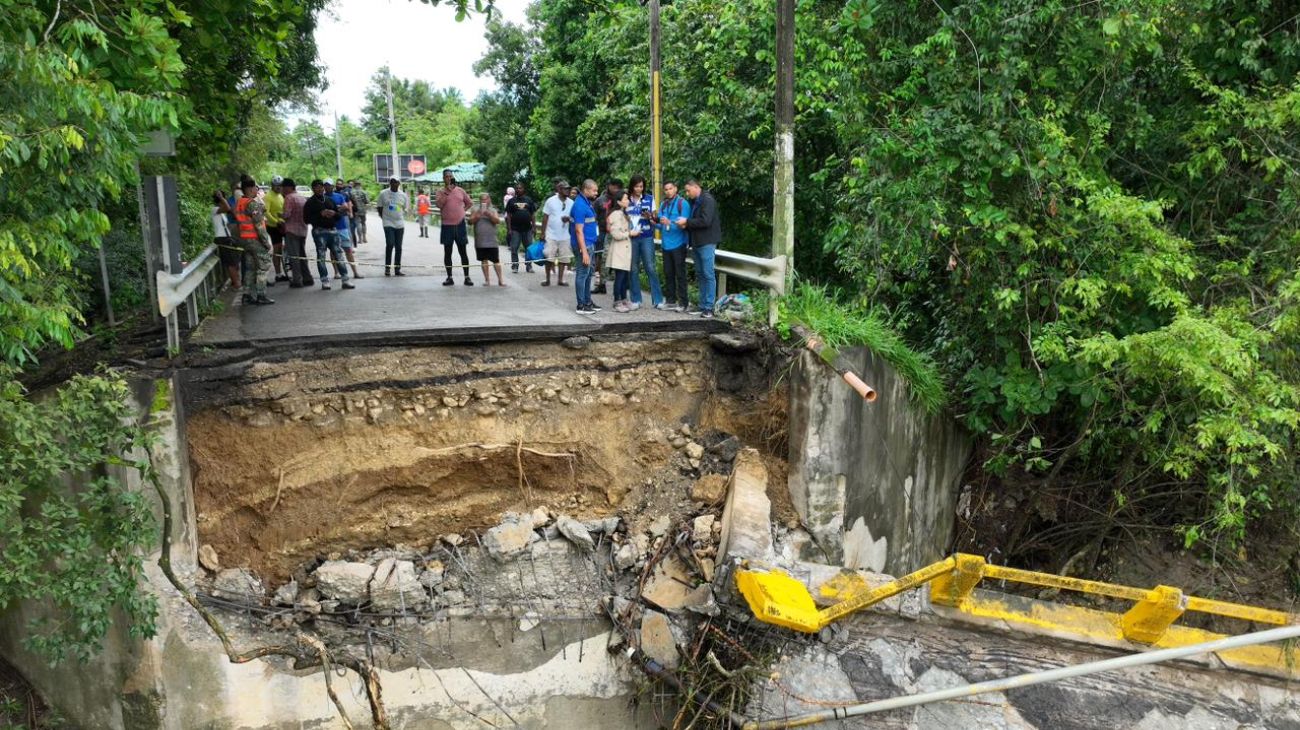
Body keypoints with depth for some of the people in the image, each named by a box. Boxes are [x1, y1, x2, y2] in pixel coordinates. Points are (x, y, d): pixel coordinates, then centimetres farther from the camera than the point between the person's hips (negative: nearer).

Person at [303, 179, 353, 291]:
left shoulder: (330, 200, 16)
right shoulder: (310, 203, 2)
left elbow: (338, 214, 20)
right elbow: (306, 219, -6)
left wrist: (333, 213, -4)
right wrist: (321, 214, -15)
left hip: (332, 230, 4)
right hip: (319, 231, -4)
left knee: (338, 254, 1)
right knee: (321, 256, 0)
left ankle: (345, 280, 3)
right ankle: (324, 281, 5)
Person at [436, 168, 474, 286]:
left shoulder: (460, 190, 6)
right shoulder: (441, 192, 1)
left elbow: (469, 203, 17)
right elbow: (439, 205, -16)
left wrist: (463, 210, 4)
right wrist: (447, 191, -17)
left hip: (460, 225, 1)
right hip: (447, 225, -1)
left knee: (463, 252, 4)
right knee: (447, 252, 4)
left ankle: (467, 277, 7)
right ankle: (449, 277, 11)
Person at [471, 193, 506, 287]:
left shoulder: (493, 210, 7)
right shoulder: (476, 210, 7)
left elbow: (498, 221, -8)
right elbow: (470, 221, 1)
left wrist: (489, 214, -20)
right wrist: (477, 215, -14)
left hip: (492, 240, -1)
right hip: (480, 241, 1)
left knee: (496, 260, -1)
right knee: (484, 260, 6)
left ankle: (500, 280, 2)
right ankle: (487, 280, 13)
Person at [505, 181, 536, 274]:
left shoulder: (529, 200, 8)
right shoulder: (512, 200, 4)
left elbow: (533, 214, 9)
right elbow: (508, 215, 1)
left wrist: (534, 227, 2)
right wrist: (509, 228, -6)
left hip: (527, 228, 2)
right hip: (515, 229, -2)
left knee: (529, 248, 6)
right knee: (514, 249, -2)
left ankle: (528, 266, 16)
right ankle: (515, 266, 7)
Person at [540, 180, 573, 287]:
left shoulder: (571, 203, 4)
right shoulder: (551, 201, -4)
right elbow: (545, 217, -2)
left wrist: (569, 218, -15)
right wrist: (543, 233, -5)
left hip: (565, 236, 3)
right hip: (551, 235, -3)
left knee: (563, 258, 4)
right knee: (549, 257, -2)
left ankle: (560, 279, 15)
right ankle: (547, 279, 10)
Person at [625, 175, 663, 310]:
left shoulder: (649, 199, 7)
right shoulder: (626, 200, 4)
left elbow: (654, 219, 10)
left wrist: (650, 217, -13)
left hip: (646, 238, 0)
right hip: (631, 238, 0)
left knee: (651, 268, -5)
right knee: (633, 269, 3)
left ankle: (658, 300, -2)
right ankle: (636, 300, 10)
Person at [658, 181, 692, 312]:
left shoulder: (683, 203, -6)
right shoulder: (663, 205, 12)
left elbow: (684, 223, -14)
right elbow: (660, 224, 13)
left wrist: (669, 223, -27)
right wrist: (657, 223, -9)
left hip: (678, 244, -6)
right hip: (666, 244, 6)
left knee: (680, 274, -3)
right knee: (668, 274, 11)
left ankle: (683, 302, 1)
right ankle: (670, 300, 20)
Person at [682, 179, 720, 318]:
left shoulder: (707, 200, -12)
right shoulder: (694, 201, 16)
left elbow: (705, 221, -22)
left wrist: (687, 222, -15)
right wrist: (686, 225, 2)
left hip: (707, 242, -9)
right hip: (697, 242, 9)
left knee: (708, 274, -7)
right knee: (700, 274, 11)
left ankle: (708, 308, -6)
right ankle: (702, 306, 15)